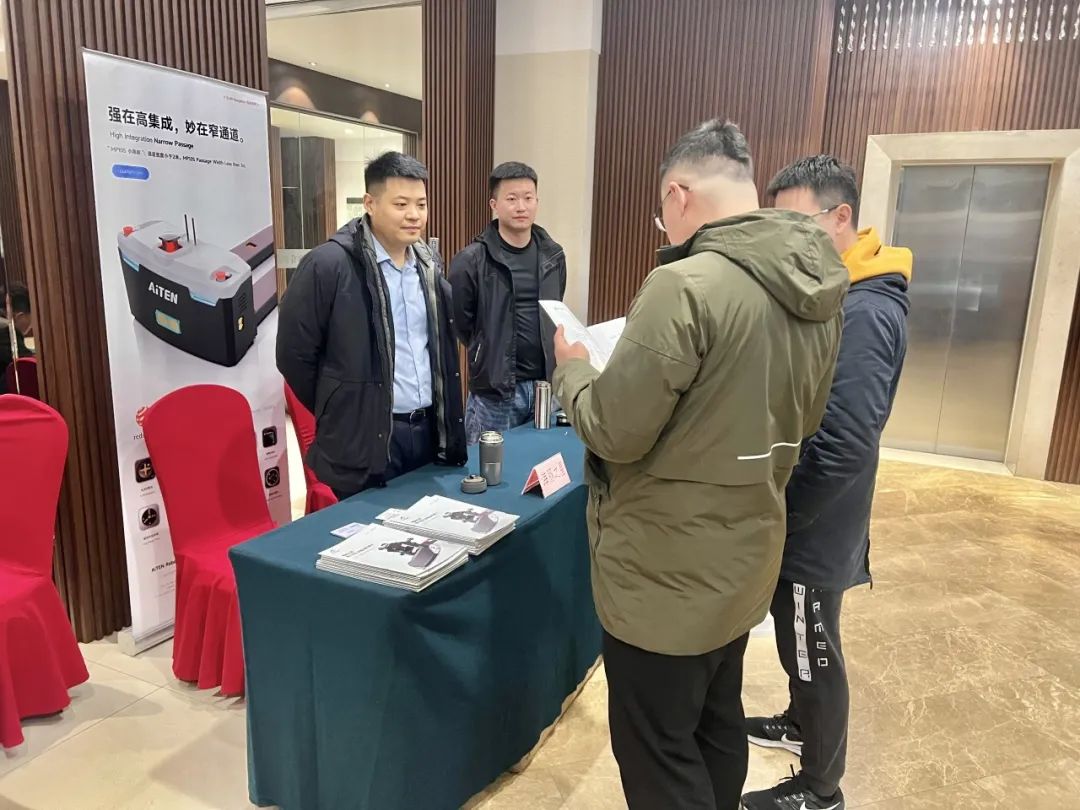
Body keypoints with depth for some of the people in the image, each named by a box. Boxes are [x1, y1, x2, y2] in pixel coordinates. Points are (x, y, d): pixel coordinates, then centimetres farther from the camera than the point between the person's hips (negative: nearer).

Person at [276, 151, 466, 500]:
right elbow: (294, 354, -9)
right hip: (366, 439, -6)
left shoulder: (428, 266, 9)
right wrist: (340, 415, 0)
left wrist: (445, 417, 14)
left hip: (429, 429, 6)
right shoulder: (328, 265, -13)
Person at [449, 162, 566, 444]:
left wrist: (553, 365, 9)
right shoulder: (471, 261, -11)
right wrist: (488, 358, 2)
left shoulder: (553, 256, 5)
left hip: (546, 384, 5)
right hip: (494, 389, -4)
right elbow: (458, 322, -7)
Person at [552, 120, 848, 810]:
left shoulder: (685, 286, -24)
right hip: (745, 558, 8)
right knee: (718, 725, 25)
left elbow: (613, 432, -20)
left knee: (658, 754, 11)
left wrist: (573, 368, -2)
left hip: (668, 573, -8)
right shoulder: (817, 289, 2)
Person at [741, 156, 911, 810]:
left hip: (813, 529, -8)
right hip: (802, 519, 8)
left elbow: (845, 447, -29)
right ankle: (800, 725, 49)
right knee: (798, 644, 26)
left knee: (814, 654, 10)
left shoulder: (862, 314, -25)